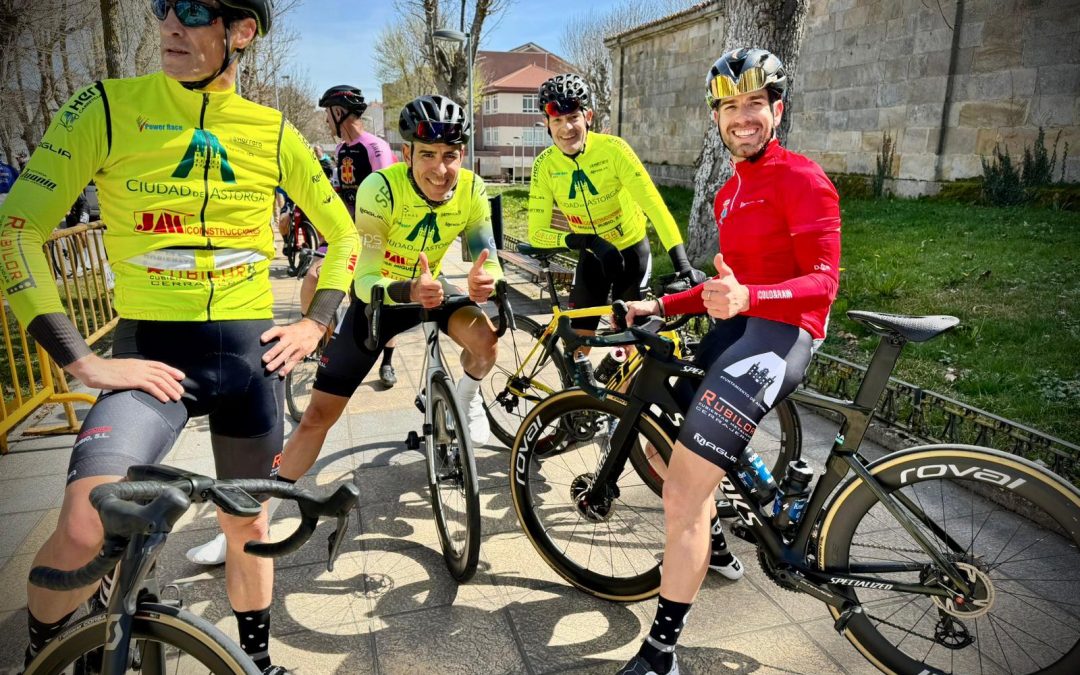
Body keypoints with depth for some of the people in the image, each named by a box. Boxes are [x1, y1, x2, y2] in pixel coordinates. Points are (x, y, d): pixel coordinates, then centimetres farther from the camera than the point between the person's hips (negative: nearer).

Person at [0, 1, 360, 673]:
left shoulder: (274, 133, 2)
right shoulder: (109, 108, -5)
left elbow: (343, 232, 13)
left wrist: (315, 324, 4)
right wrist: (83, 361, -12)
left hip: (250, 350, 2)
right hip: (151, 351, -2)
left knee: (248, 527, 15)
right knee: (85, 532, -23)